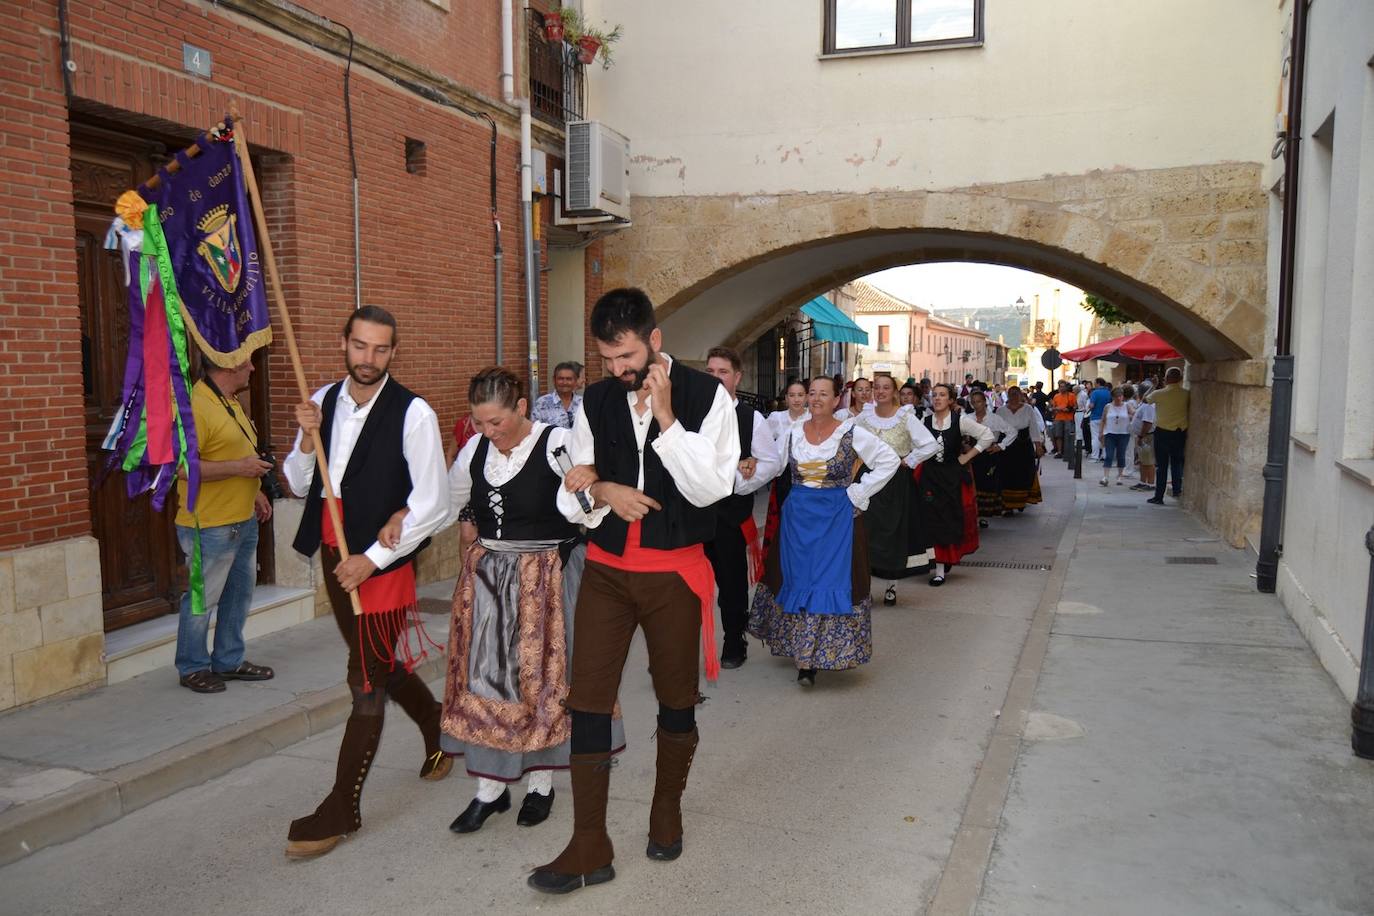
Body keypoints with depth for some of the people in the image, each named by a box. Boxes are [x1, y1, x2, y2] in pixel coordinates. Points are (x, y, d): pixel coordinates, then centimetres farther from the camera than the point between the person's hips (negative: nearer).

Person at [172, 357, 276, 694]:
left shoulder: (230, 402, 12)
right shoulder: (196, 406, -19)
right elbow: (181, 465, -25)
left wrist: (255, 491, 18)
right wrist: (237, 468, -24)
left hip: (243, 521, 10)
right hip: (211, 527, -10)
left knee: (239, 593, 17)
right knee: (203, 599, 3)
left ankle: (229, 660, 30)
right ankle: (192, 667, 20)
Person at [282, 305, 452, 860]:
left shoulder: (412, 414, -14)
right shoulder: (323, 401, 5)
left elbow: (432, 504, -16)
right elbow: (298, 485, 10)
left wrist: (372, 558, -17)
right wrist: (307, 439, -9)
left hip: (381, 559, -6)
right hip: (335, 554, 7)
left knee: (366, 680, -1)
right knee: (380, 664, 20)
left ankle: (342, 808, 11)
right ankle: (437, 726, 46)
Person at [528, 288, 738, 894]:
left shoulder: (705, 396, -7)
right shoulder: (594, 401, 3)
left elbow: (711, 487, -14)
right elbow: (574, 482, 10)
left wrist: (665, 417, -20)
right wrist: (602, 489, -13)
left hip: (675, 571, -2)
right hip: (606, 567, 3)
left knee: (676, 700, 12)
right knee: (587, 701, 0)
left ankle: (667, 810, 37)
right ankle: (589, 848, 11)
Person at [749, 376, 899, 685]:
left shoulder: (852, 433, -6)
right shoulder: (793, 432, 6)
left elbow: (889, 460, -3)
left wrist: (858, 493, -6)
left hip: (836, 518, -3)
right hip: (798, 517, 4)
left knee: (832, 581, -4)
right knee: (796, 579, 7)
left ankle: (814, 658, 3)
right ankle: (802, 652, 22)